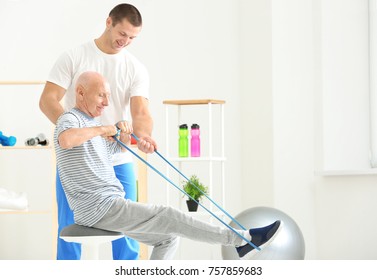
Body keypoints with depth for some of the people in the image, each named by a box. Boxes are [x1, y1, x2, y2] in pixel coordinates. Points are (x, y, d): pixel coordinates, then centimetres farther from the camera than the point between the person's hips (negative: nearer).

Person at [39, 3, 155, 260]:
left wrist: (143, 134, -35)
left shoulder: (137, 69, 2)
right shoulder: (74, 58, -3)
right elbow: (48, 100, -8)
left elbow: (141, 111, -11)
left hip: (118, 161, 2)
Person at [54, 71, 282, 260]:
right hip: (100, 208, -10)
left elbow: (119, 149, 35)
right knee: (168, 217, -13)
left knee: (167, 238, 11)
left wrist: (124, 133, 12)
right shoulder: (70, 120, -10)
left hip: (107, 206, 10)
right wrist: (102, 129, -22)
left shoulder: (92, 125, 18)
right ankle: (243, 239, -10)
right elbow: (66, 140, -37)